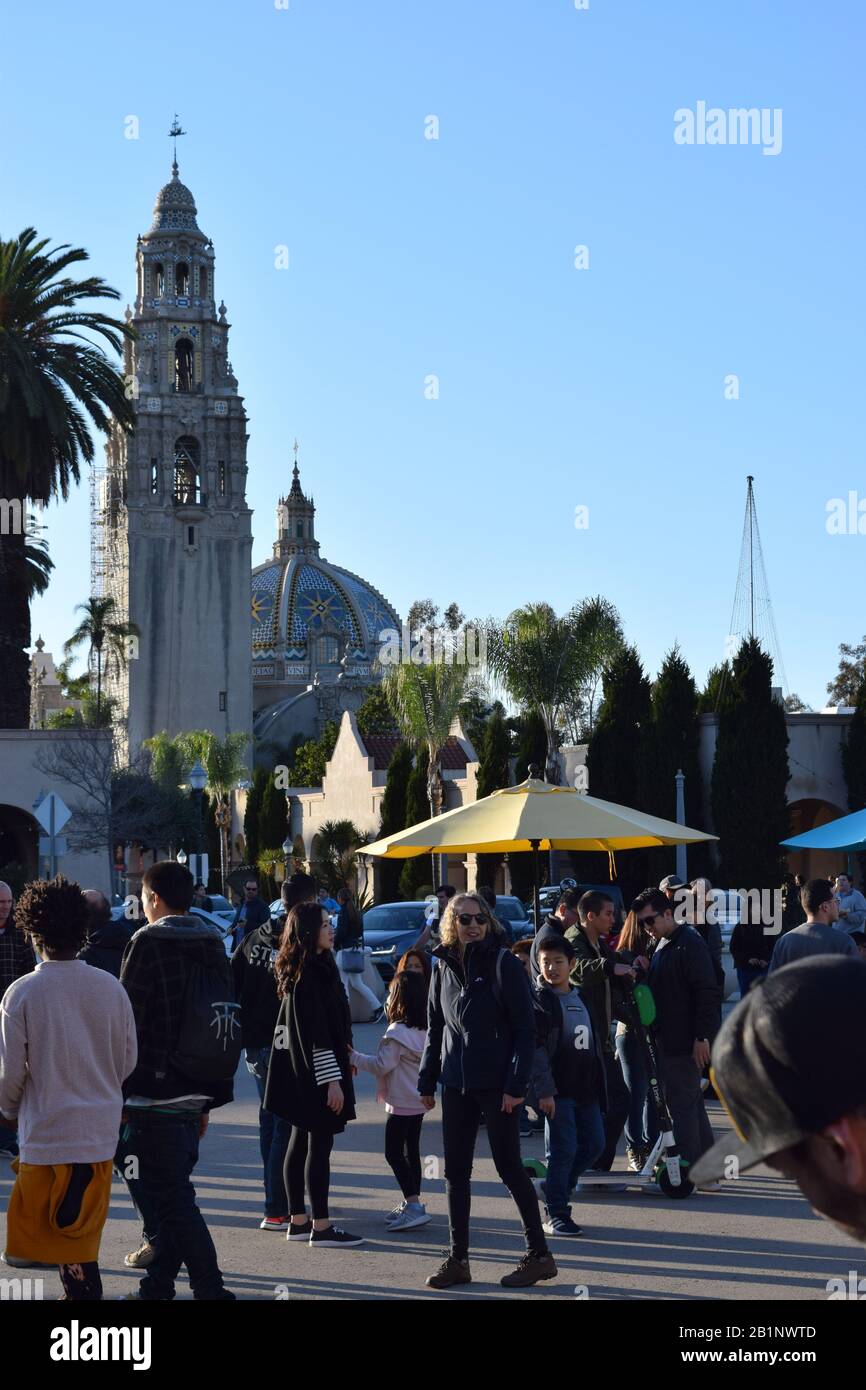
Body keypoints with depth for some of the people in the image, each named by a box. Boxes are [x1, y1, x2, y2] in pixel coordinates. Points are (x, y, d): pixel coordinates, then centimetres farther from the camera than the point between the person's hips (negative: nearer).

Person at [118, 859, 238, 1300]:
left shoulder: (149, 943, -11)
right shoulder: (213, 945, 12)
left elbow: (127, 1021, -14)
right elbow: (225, 1027, 15)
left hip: (153, 1095, -8)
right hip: (193, 1096, 8)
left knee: (171, 1199, -6)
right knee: (171, 1193, 17)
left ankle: (210, 1288, -10)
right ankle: (158, 1284, 24)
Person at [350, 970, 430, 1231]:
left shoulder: (397, 1032, -18)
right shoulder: (424, 1030, 8)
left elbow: (382, 1065, -18)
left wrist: (354, 1057, -7)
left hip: (401, 1103, -9)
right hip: (418, 1101, 9)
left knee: (394, 1153, -6)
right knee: (411, 1151, 15)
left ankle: (414, 1206, -14)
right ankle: (412, 1203, 21)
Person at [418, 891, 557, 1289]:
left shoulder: (504, 963, -8)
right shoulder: (445, 967, 9)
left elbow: (525, 1029, -10)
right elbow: (435, 1028, 16)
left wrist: (516, 1084, -16)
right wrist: (427, 1081, 12)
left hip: (496, 1084, -6)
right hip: (456, 1084, 6)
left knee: (508, 1166, -1)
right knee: (455, 1171, 7)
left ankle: (538, 1254, 8)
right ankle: (458, 1260, 14)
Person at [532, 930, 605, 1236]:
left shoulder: (581, 997, 16)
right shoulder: (539, 999, -7)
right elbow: (535, 1048, -13)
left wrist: (598, 1083, 20)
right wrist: (544, 1091, -19)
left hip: (586, 1087, 7)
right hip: (558, 1090, -7)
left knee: (594, 1144, 9)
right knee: (564, 1149, -8)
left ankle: (553, 1189, 25)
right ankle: (556, 1214, 0)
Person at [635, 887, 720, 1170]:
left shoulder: (689, 944, -14)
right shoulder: (662, 945, 15)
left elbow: (707, 992, -19)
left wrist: (702, 1037, -22)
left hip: (686, 1042, -10)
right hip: (670, 1041, 10)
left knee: (682, 1104, -6)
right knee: (692, 1103, 15)